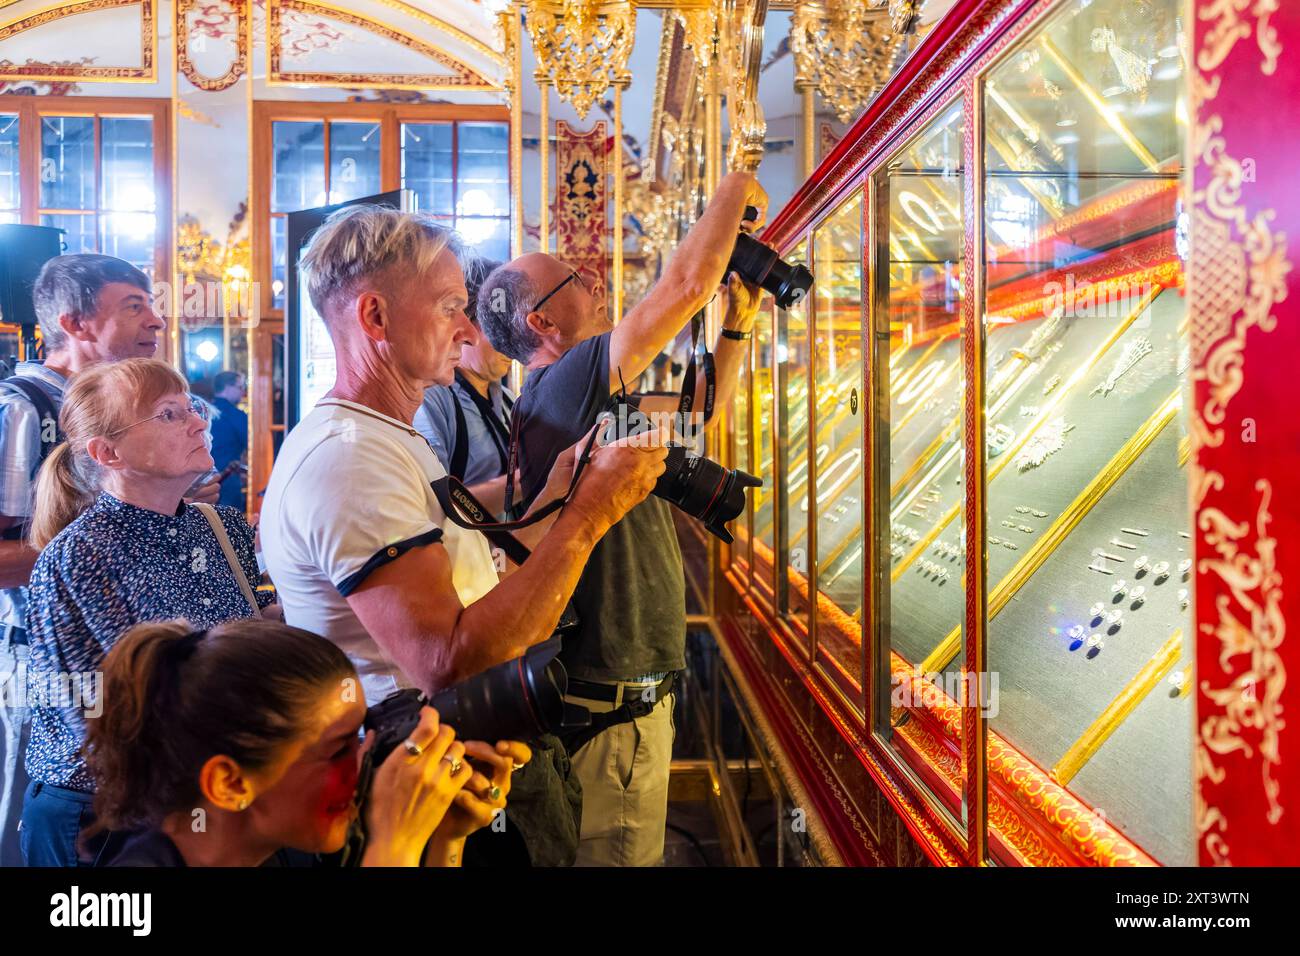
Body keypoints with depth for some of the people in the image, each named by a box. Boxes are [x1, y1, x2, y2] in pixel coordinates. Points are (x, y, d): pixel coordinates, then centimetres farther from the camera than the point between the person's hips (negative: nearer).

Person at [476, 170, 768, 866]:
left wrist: (739, 321, 11)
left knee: (634, 851, 23)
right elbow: (687, 284, -23)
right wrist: (736, 191, -7)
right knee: (616, 854, 5)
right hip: (610, 708, -10)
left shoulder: (594, 402, 11)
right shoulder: (563, 388, -19)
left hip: (635, 696, 10)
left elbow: (698, 406, 21)